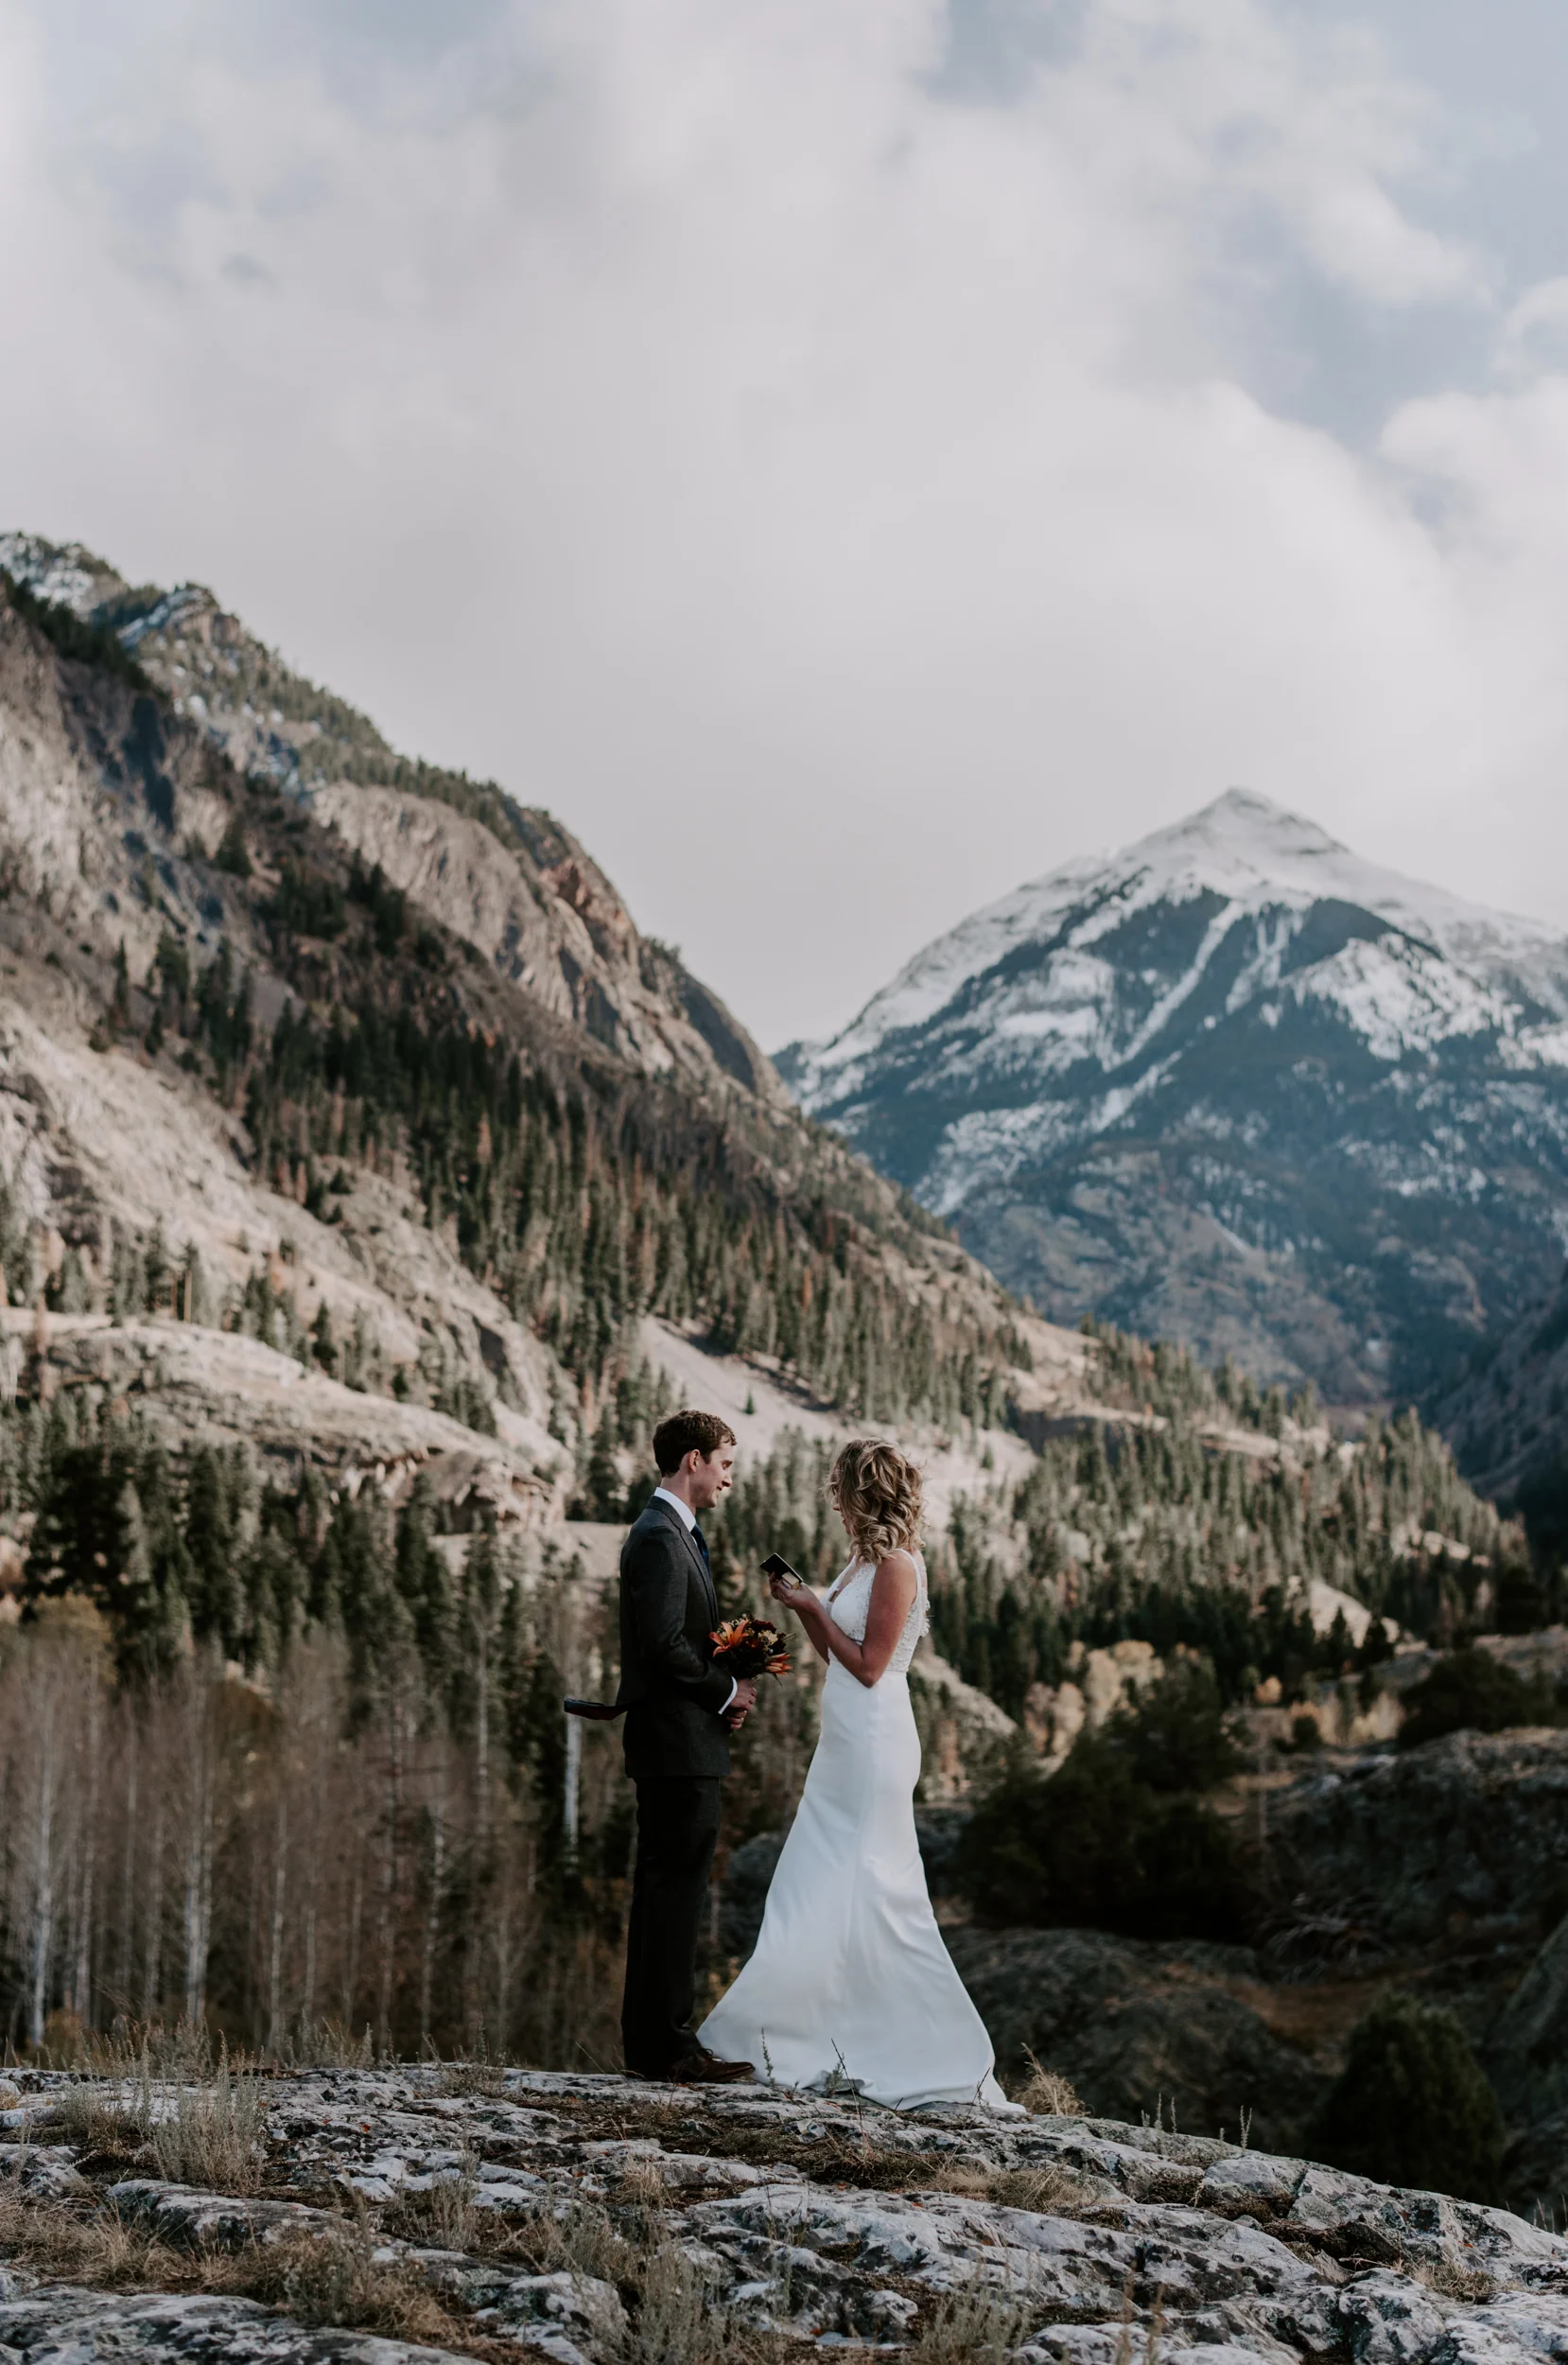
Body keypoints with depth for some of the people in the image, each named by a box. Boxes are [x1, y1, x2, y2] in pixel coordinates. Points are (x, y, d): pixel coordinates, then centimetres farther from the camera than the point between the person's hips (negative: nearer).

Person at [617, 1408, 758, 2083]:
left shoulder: (669, 1532, 19)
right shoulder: (660, 1537, -14)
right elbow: (665, 1644, -22)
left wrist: (721, 1697, 9)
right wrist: (727, 1692, -9)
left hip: (672, 1746, 11)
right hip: (679, 1746, -11)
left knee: (662, 1890, 12)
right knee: (675, 1890, -7)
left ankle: (648, 2039, 17)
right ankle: (669, 2042, -4)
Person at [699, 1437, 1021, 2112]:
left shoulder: (896, 1565, -15)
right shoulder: (865, 1559, 13)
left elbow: (868, 1665, -17)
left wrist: (816, 1607, -10)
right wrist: (802, 1605, 7)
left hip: (873, 1745, -10)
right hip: (845, 1745, 10)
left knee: (875, 1894, -5)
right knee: (817, 1889, 12)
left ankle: (940, 2052, 4)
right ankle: (822, 2033, 20)